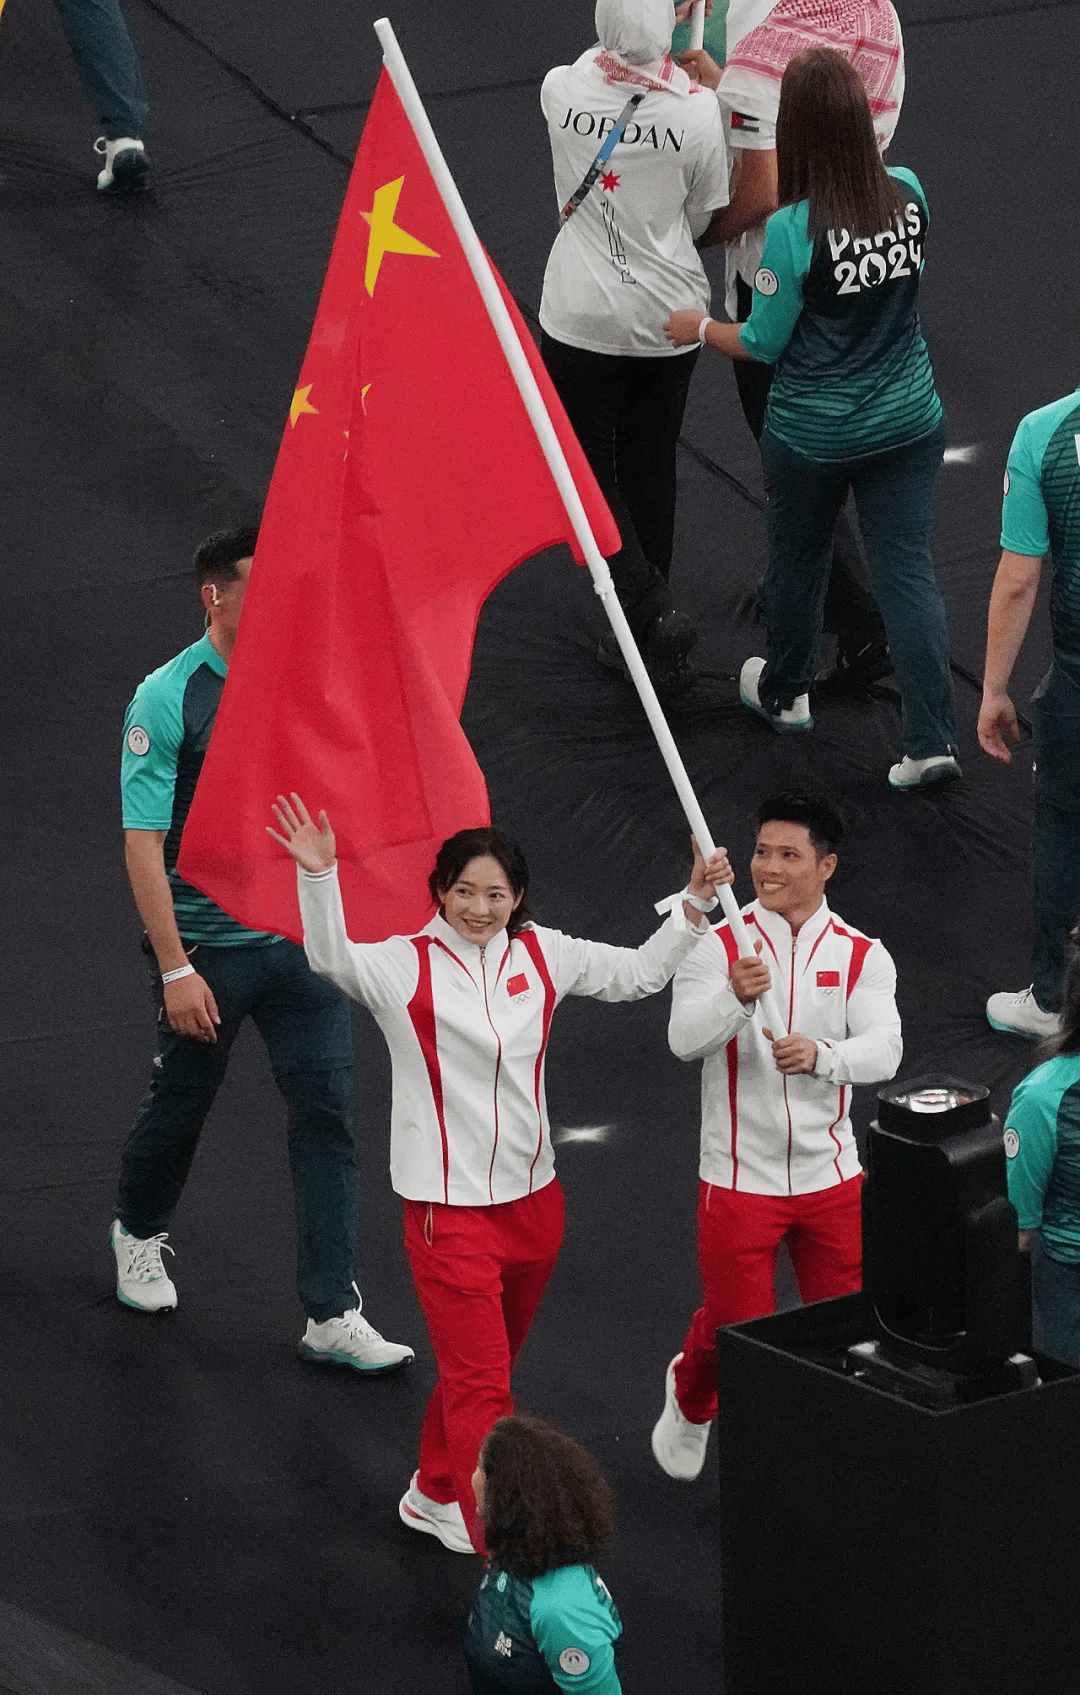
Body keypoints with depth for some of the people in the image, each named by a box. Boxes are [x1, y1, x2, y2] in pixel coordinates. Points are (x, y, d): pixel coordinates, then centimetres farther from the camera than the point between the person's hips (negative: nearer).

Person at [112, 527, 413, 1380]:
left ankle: (333, 1315, 1)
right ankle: (140, 1231, 45)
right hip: (208, 944, -3)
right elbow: (144, 842, -14)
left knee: (327, 1112, -3)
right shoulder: (168, 698, -14)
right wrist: (174, 969, -17)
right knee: (181, 1104, 14)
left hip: (306, 939, 3)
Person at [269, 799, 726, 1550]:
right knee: (481, 1382, -8)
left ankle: (435, 1495, 41)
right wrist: (318, 875, -46)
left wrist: (693, 905, 4)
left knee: (482, 1369, 21)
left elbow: (638, 972, 14)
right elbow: (332, 957, -31)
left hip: (532, 1199, 6)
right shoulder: (405, 965, -12)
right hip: (449, 1207, -6)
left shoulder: (542, 954, 3)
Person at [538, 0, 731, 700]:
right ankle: (643, 632, 26)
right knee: (651, 469, 18)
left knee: (588, 472, 10)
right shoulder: (698, 111, -15)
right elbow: (702, 220, -2)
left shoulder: (562, 91, -14)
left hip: (582, 318, -1)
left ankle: (652, 613, -7)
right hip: (670, 318, 1)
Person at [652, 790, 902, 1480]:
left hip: (831, 1177, 2)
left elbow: (883, 1051, -17)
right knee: (734, 1326, 5)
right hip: (739, 1181, -2)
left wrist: (821, 1055, -39)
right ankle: (691, 1400, 38)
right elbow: (684, 1038, -23)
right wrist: (735, 996, -44)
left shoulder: (862, 957, -2)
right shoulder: (718, 948, -7)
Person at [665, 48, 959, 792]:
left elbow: (763, 343, -14)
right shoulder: (909, 196, -10)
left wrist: (699, 328, 7)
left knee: (799, 560, 21)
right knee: (909, 573, 5)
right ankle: (934, 739, -2)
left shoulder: (793, 229, -24)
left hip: (812, 436, -3)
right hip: (907, 424, 3)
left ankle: (784, 693, 43)